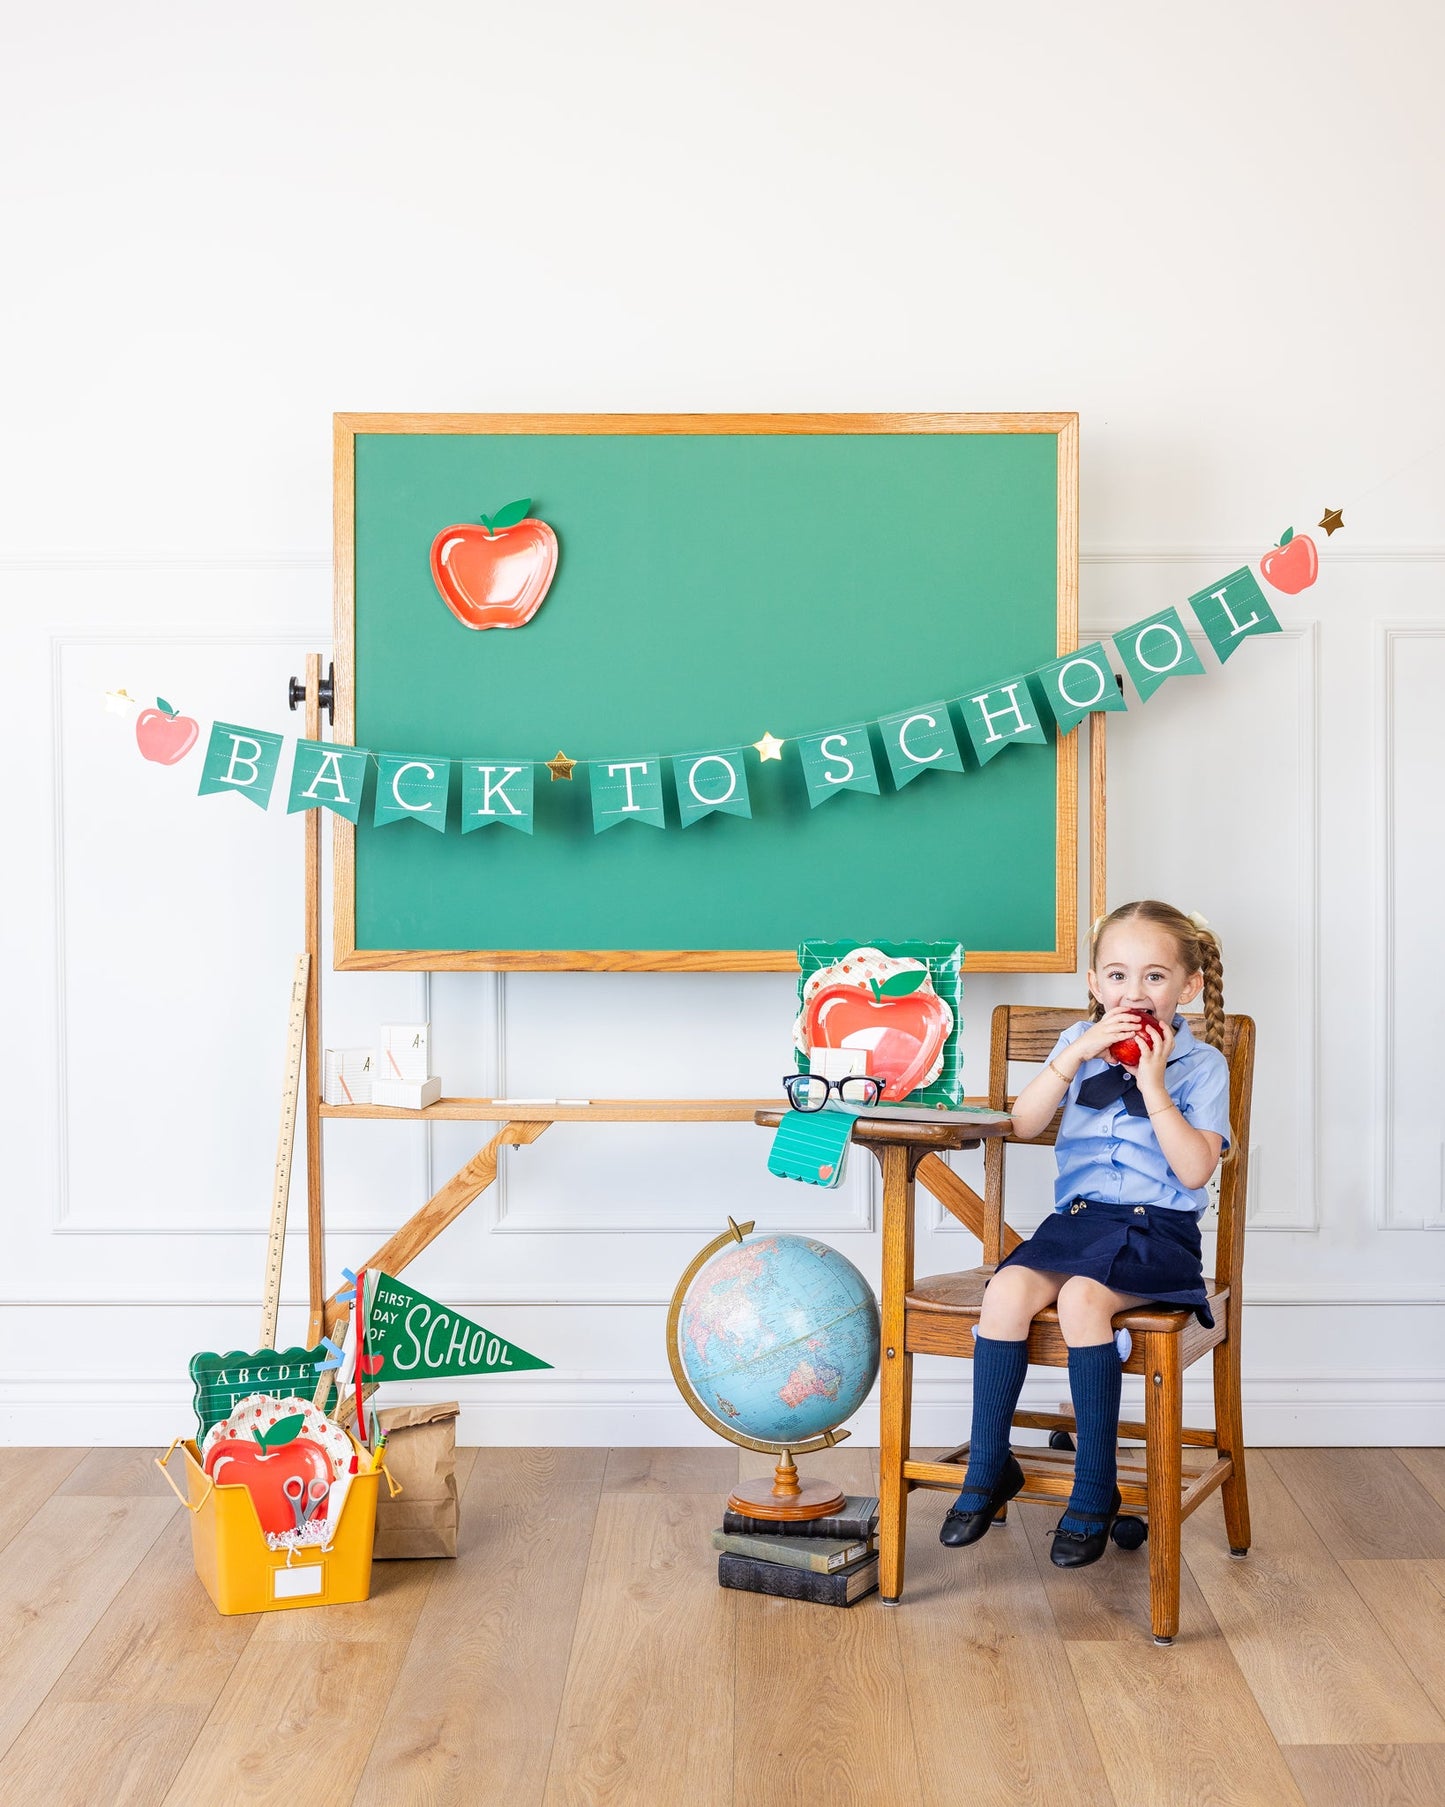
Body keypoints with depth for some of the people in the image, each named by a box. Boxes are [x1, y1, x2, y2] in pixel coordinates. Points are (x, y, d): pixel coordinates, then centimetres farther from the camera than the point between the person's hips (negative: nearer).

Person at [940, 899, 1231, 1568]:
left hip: (1159, 1231, -3)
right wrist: (1078, 1054, -10)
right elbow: (1023, 1123, -1)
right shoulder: (1081, 1043, 12)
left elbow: (1195, 1171, -9)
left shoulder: (1201, 1064, 3)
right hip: (1078, 1216, 3)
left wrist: (1151, 1083, -14)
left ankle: (1094, 1489, -19)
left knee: (1081, 1296, -32)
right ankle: (987, 1470, -10)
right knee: (1006, 1292, -26)